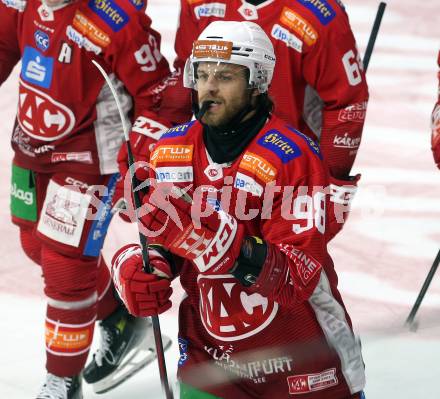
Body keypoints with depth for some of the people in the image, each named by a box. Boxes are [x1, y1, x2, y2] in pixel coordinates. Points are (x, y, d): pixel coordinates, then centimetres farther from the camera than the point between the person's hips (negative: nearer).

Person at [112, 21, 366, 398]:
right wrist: (137, 267, -13)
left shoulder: (294, 156, -19)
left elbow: (298, 278, -26)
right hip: (208, 351, 4)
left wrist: (202, 234, -36)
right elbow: (154, 242, 11)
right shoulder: (172, 149, -1)